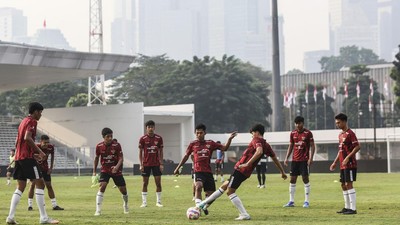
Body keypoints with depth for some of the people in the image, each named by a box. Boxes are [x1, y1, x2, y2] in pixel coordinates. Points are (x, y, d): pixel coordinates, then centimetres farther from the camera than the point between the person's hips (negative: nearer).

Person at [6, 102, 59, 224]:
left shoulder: (23, 121, 21)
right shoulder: (32, 121, -7)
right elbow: (27, 138, -22)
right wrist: (39, 151, -17)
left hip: (18, 157, 9)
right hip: (27, 157, -9)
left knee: (20, 187, 10)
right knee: (40, 183, -8)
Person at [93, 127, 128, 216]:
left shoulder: (117, 145, -16)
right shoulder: (99, 146, -10)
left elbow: (121, 158, -17)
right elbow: (96, 158, 5)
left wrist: (117, 166, -37)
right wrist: (94, 171, 4)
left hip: (116, 170, 0)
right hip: (105, 170, 0)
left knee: (123, 189, 6)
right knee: (102, 187, -21)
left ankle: (126, 205, 38)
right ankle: (98, 210, -21)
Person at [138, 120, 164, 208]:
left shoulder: (159, 138, 1)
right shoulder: (143, 139, -2)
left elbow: (161, 152, 6)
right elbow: (140, 152, 2)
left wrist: (161, 164, 0)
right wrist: (141, 164, -4)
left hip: (156, 164, 1)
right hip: (146, 164, -1)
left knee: (158, 182, -2)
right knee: (145, 182, 2)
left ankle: (158, 202, 6)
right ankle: (144, 202, 7)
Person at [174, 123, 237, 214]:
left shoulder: (210, 143, 8)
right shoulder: (193, 144, 6)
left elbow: (224, 148, 6)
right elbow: (186, 156, 17)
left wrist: (230, 139, -8)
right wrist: (178, 168, 19)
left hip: (208, 172, 3)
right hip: (198, 171, -3)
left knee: (211, 194, 3)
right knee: (198, 186, -33)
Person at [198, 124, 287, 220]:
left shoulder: (256, 140, -9)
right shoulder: (266, 145, 15)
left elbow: (259, 151, -30)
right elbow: (275, 158, 20)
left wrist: (247, 163, -30)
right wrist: (282, 172, 30)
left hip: (241, 169, -10)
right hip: (246, 172, 10)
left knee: (230, 191, -7)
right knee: (224, 186, 18)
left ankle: (244, 215, -12)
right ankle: (204, 204, 26)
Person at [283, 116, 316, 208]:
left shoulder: (308, 133, -5)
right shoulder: (293, 133, 8)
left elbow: (312, 146, -5)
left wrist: (311, 158, -14)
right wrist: (286, 157, 6)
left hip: (304, 160, -5)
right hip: (295, 159, 5)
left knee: (305, 179, -4)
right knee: (292, 179, 4)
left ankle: (307, 201, 2)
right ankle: (291, 201, 9)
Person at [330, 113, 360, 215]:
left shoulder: (350, 133, -12)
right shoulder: (341, 134, 16)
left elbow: (357, 147, -18)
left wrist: (348, 157, -23)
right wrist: (335, 162, 22)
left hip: (350, 164, -9)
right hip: (342, 165, 9)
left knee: (349, 184, -10)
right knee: (343, 185, 12)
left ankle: (353, 208, -9)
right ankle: (347, 207, 20)